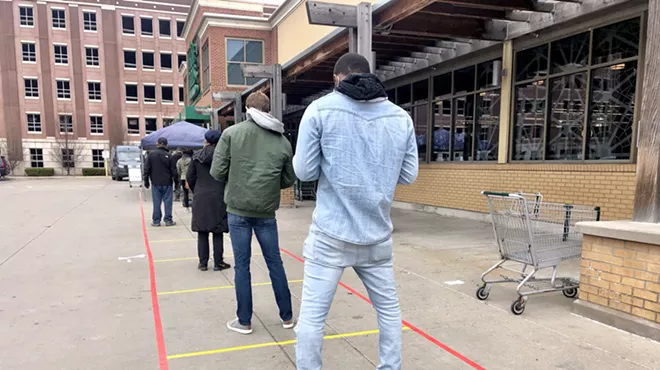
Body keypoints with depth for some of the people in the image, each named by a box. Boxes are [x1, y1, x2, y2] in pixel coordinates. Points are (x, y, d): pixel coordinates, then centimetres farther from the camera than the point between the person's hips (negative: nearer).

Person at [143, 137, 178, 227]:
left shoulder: (151, 154, -2)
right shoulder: (168, 155, -7)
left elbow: (146, 168, 0)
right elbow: (173, 170, -5)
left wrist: (146, 180, 8)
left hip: (155, 183, 1)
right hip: (167, 182, -1)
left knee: (156, 202, 6)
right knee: (167, 201, 5)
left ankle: (156, 221, 9)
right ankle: (168, 220, 7)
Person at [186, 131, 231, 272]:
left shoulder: (197, 156, 0)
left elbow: (190, 177, 2)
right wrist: (225, 192, 7)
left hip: (201, 198, 2)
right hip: (219, 197, -2)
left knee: (202, 232, 9)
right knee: (218, 233, 4)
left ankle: (203, 263, 13)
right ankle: (218, 263, 9)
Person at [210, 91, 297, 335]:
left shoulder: (232, 133, -4)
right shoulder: (283, 141, 3)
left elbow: (217, 172, -7)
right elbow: (289, 180, 7)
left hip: (238, 209, -2)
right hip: (266, 212, 2)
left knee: (242, 265, 8)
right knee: (275, 262, 13)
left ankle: (244, 321, 18)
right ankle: (287, 317, 24)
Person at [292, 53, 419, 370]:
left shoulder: (320, 109, -6)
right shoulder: (401, 117, 2)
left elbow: (304, 171, -4)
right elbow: (408, 175, 7)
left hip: (331, 235, -3)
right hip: (377, 235, 4)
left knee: (312, 314, 8)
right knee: (388, 308, 21)